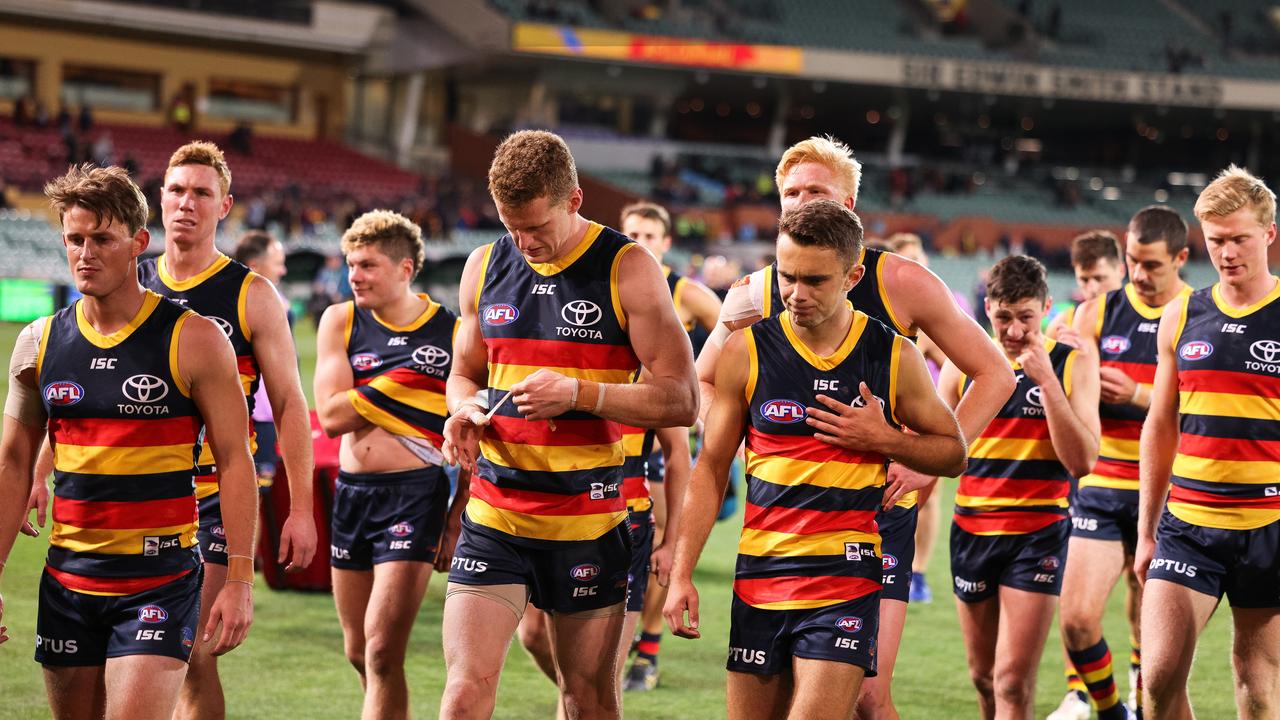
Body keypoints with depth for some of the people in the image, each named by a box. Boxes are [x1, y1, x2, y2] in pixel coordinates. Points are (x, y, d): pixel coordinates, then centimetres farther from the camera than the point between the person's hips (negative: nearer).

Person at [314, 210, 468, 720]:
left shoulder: (452, 333, -4)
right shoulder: (340, 321, 4)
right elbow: (331, 415, -7)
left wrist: (457, 523, -5)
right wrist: (400, 380, -12)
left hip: (416, 492, -5)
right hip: (352, 491, 5)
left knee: (383, 653, -12)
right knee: (357, 654, 12)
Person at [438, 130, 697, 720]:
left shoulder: (627, 270, -5)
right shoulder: (485, 266, 8)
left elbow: (682, 400, -7)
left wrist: (579, 393, -18)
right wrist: (466, 410, -1)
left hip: (587, 520, -2)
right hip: (494, 514, 3)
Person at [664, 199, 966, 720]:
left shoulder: (895, 358, 1)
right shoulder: (745, 352, 1)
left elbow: (954, 453, 12)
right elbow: (711, 468, 6)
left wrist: (884, 440, -7)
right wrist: (681, 574, 1)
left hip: (846, 583, -2)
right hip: (759, 576, 2)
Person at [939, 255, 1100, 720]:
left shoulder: (1072, 364, -3)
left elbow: (1082, 460, -13)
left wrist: (1046, 380, -18)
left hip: (1039, 534, -4)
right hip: (973, 530, 4)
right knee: (984, 678, 13)